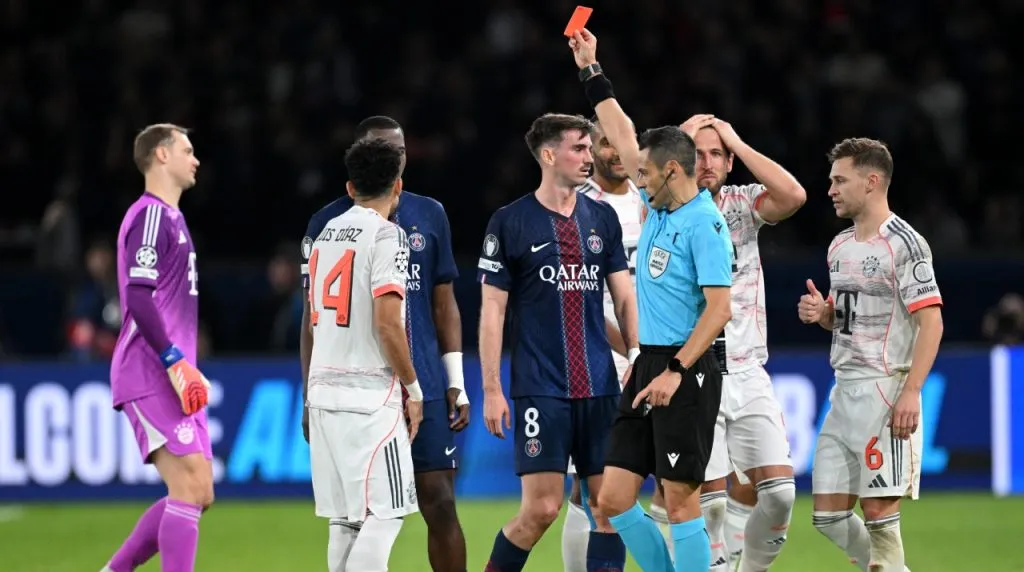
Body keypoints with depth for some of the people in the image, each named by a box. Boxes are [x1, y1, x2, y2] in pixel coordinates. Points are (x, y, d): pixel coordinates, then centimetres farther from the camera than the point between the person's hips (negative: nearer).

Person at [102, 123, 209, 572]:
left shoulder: (169, 217, 21)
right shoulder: (151, 215, -10)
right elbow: (138, 297, -19)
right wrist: (176, 363, -22)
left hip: (171, 379, 10)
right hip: (151, 377, -10)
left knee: (196, 495, 8)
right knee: (191, 489, -16)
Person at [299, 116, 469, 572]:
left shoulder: (430, 216, 10)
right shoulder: (329, 223, 2)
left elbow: (445, 305, 13)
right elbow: (314, 317, 4)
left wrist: (456, 383, 6)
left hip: (423, 386, 2)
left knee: (439, 503, 0)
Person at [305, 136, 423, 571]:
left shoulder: (326, 234, 14)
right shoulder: (386, 235, -9)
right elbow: (387, 324, -16)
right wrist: (413, 389, -6)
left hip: (325, 390, 8)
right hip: (369, 395, -8)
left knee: (346, 520, 9)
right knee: (383, 516, -7)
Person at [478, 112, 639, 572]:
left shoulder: (602, 218, 11)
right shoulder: (510, 222, -1)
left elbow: (624, 297, 14)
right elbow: (492, 310, -1)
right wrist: (491, 390, -6)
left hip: (599, 387, 4)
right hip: (540, 390, -4)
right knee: (542, 508, -9)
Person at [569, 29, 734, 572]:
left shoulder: (704, 223, -12)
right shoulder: (659, 207, 12)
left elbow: (719, 308, -18)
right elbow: (623, 137, 24)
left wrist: (676, 370, -23)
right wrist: (591, 72, 27)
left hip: (685, 373, -9)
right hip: (648, 365, 9)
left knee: (681, 503, -6)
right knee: (614, 499, 5)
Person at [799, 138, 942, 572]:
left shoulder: (904, 244, -10)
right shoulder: (840, 246, 16)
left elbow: (931, 321, -15)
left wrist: (911, 392, -23)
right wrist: (820, 312, 4)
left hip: (885, 390, -9)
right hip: (844, 390, 9)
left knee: (879, 508, -10)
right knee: (828, 515, 5)